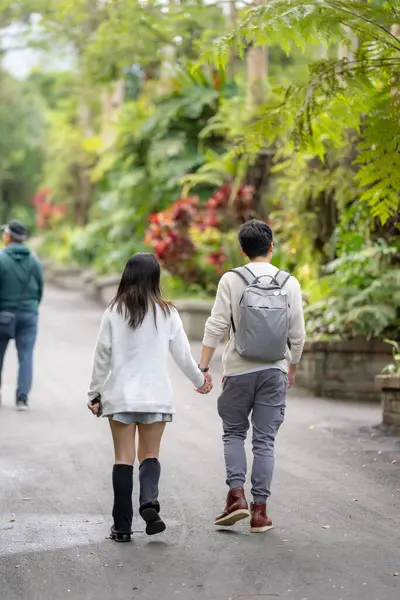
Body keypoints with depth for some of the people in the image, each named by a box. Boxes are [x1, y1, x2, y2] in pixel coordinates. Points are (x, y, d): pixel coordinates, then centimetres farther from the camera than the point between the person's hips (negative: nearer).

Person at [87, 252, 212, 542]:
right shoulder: (167, 313, -2)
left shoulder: (114, 312, -2)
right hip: (156, 396, 0)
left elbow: (102, 355, 0)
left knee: (124, 458, 5)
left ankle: (122, 526, 3)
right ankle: (149, 501, -19)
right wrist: (199, 380, 22)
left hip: (120, 395, 0)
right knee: (150, 455, 9)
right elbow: (182, 354, 4)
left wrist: (95, 393, 11)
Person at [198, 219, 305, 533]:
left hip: (239, 369, -1)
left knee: (234, 433, 15)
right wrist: (292, 368, 18)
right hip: (274, 370, 1)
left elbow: (216, 327, -8)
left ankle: (237, 495, -1)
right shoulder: (289, 283, 0)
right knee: (265, 440, 5)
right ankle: (260, 510, 5)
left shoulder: (232, 280, -5)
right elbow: (298, 335, 3)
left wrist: (203, 367, -3)